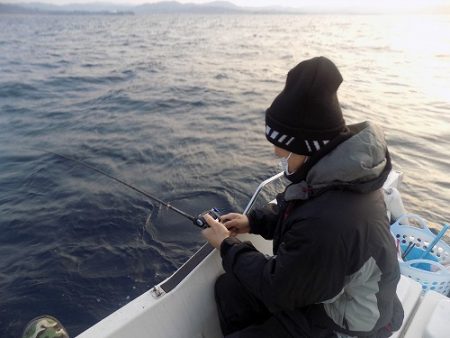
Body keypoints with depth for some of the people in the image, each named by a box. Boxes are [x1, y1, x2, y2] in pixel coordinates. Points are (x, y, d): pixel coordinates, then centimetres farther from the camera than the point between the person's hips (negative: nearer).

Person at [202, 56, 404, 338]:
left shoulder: (329, 223, -41)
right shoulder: (339, 171, -12)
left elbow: (277, 288, -25)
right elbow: (298, 211, 7)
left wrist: (228, 246, -13)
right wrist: (253, 221, -3)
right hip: (327, 288, 8)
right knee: (229, 287, 11)